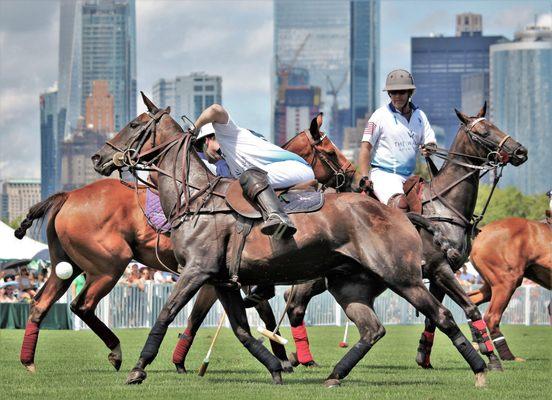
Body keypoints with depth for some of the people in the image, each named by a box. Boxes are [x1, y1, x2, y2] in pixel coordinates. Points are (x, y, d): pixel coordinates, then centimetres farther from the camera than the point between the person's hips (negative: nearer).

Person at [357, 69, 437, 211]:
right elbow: (366, 147, -2)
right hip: (383, 173, -6)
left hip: (409, 176, 6)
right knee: (400, 203, -32)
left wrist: (429, 149, -12)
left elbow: (431, 143, 14)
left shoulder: (419, 116, 14)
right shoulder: (380, 116, 0)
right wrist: (365, 177, -14)